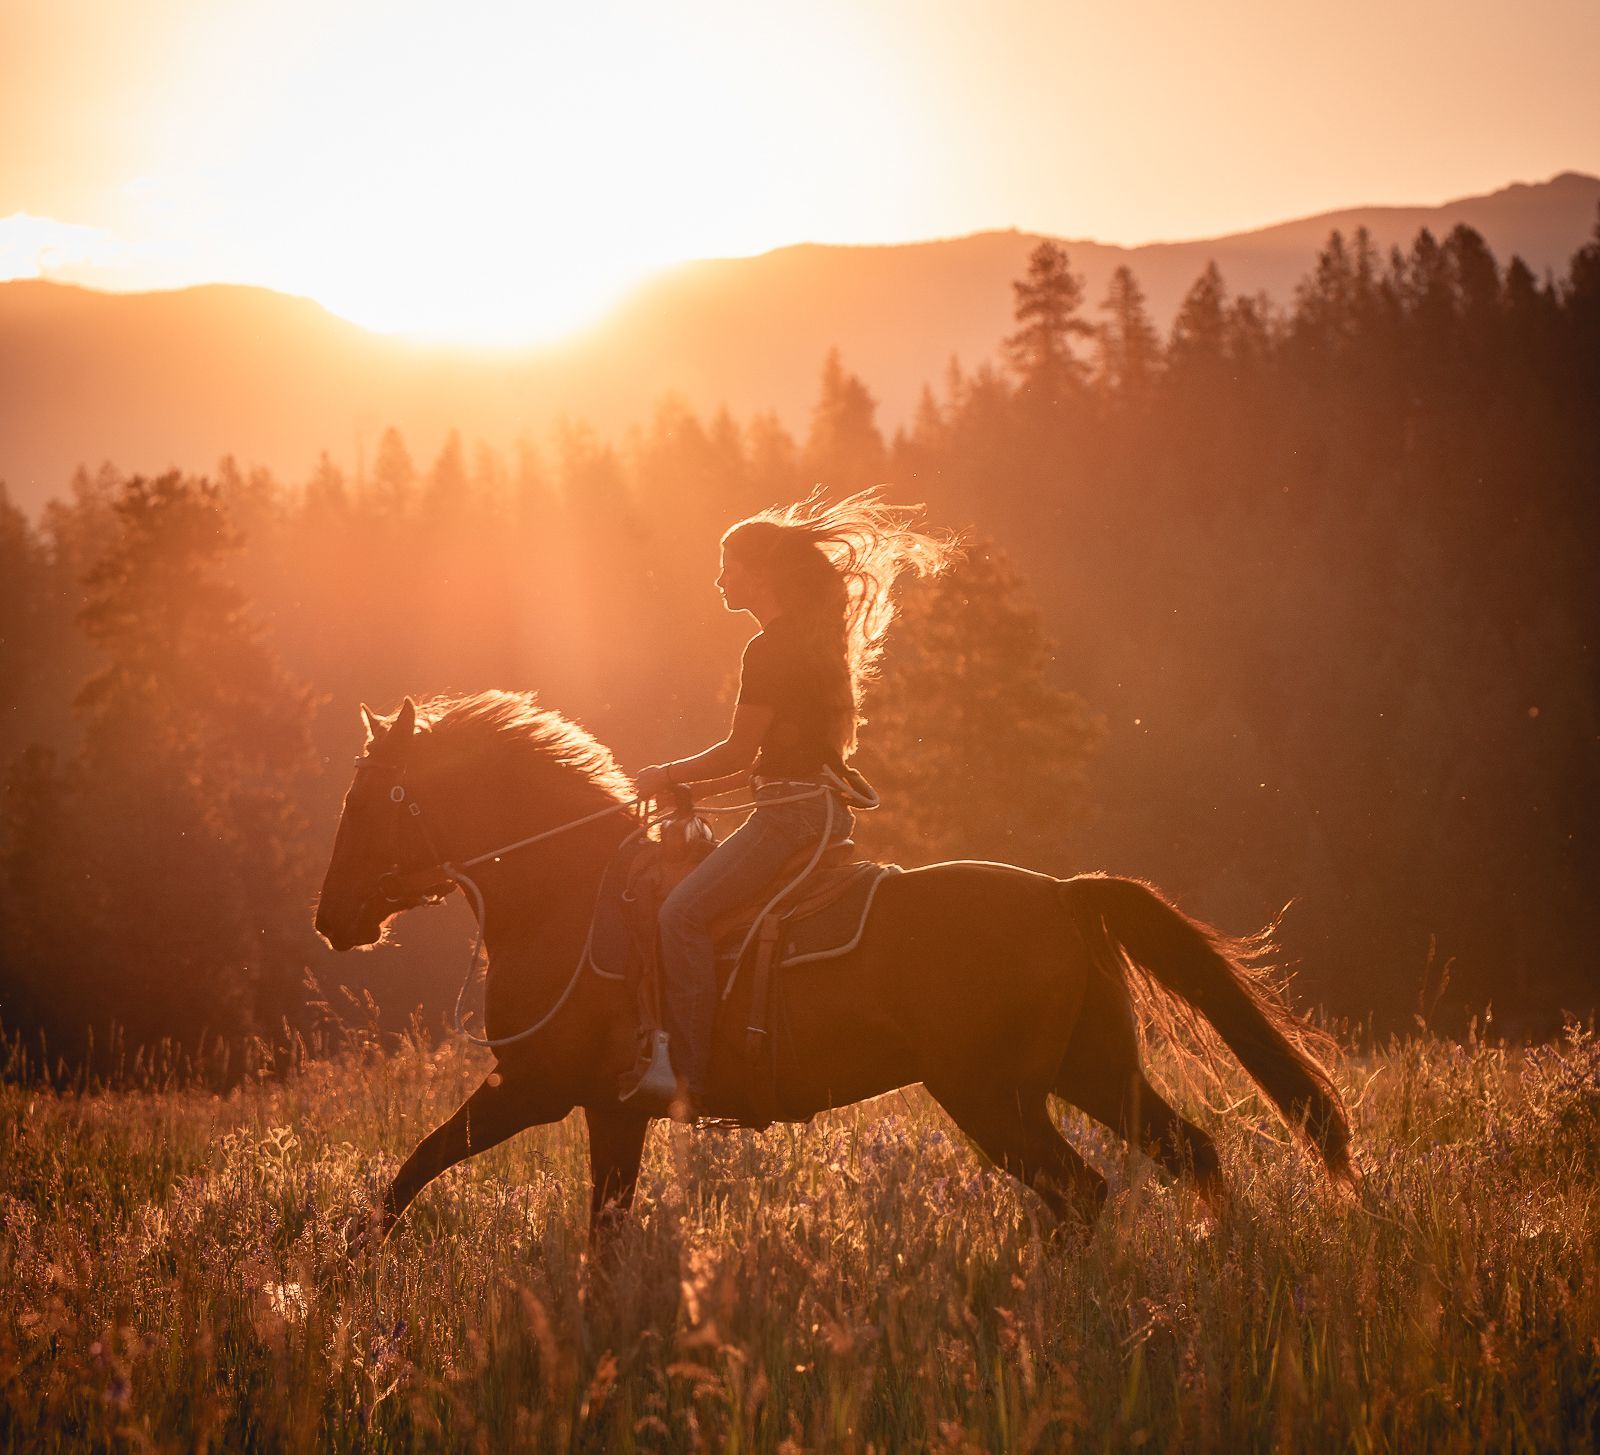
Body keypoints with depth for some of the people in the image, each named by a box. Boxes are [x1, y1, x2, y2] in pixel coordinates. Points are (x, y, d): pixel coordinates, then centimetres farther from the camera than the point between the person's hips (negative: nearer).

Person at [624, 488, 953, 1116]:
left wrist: (667, 776, 0)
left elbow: (740, 751, -14)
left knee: (684, 912, -20)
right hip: (823, 804, 11)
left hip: (792, 811, -11)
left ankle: (685, 1073, -25)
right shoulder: (813, 641, 18)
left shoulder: (771, 649, -13)